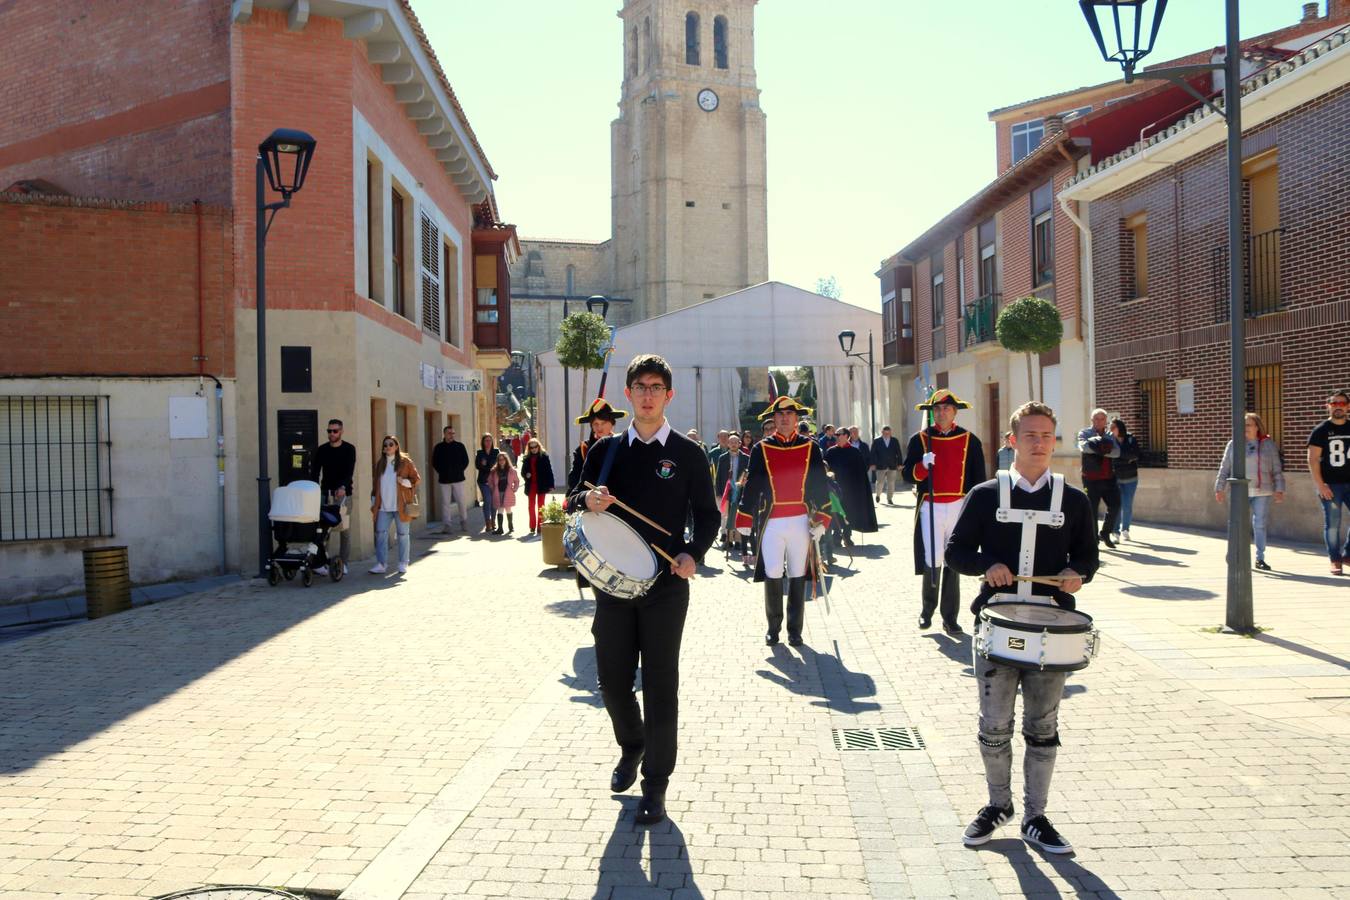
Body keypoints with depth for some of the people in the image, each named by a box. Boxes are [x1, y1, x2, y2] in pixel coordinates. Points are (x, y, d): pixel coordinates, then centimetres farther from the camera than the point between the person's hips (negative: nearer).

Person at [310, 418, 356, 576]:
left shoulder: (349, 449, 0)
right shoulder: (321, 450, 8)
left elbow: (350, 472, -12)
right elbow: (315, 472, 6)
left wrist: (343, 487, -29)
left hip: (343, 493, -2)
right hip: (325, 493, 2)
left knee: (344, 529, -1)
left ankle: (343, 563, 5)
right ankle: (322, 563, -3)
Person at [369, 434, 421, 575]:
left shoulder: (405, 462, -1)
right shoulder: (380, 463, 11)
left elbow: (416, 478, 2)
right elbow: (376, 484, 16)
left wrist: (406, 482, -17)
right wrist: (374, 503, 13)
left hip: (401, 505, -3)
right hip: (383, 506, 3)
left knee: (403, 534, 5)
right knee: (381, 534, -3)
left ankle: (403, 564, 14)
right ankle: (381, 564, 1)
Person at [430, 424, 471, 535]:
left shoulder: (460, 446, 4)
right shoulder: (438, 447, 5)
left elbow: (465, 461, 8)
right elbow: (434, 462, 8)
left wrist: (459, 471, 0)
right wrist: (442, 472, 0)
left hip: (458, 479, 0)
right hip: (444, 480, 0)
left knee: (462, 501, 1)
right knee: (445, 502, 1)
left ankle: (464, 522, 16)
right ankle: (446, 524, 5)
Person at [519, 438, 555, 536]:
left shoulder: (544, 456, -3)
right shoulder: (526, 458, 5)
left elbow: (549, 471, -5)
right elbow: (522, 471, 11)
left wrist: (551, 485, -10)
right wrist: (526, 475, -13)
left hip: (541, 485, -3)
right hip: (530, 486, 3)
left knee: (541, 506, 4)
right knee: (531, 506, 7)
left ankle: (540, 526, 7)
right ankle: (532, 527, 14)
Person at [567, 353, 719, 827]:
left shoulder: (687, 453, 0)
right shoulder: (607, 450, 6)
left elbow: (707, 514, 4)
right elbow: (573, 502, 12)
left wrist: (693, 553, -14)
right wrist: (587, 500, -12)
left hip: (666, 585, -2)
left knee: (660, 686, 2)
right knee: (612, 681, 9)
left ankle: (655, 784, 14)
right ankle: (631, 746, 38)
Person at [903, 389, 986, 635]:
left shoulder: (970, 441, 4)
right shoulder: (919, 439, 3)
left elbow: (978, 479, 7)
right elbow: (908, 474, 2)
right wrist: (923, 466, -18)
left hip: (960, 508, 1)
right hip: (930, 508, -1)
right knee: (932, 562, -3)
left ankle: (950, 617, 11)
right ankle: (927, 610, 18)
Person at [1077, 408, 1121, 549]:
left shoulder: (1109, 436, 15)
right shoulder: (1085, 433, 3)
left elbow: (1117, 452, -2)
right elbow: (1084, 447, -19)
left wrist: (1101, 450, -17)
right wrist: (1104, 448, -19)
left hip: (1109, 477, 4)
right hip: (1091, 478, -4)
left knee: (1115, 505, 1)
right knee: (1092, 508, 0)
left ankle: (1105, 534, 19)